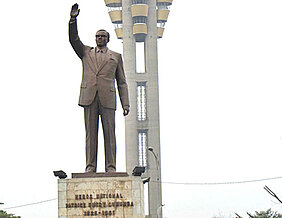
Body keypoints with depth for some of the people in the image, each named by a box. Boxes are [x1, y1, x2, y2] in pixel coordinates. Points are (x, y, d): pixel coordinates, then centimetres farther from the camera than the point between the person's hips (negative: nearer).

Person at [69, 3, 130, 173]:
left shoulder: (116, 57, 18)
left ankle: (111, 167, -5)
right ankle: (90, 166, -3)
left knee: (109, 132, -5)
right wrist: (73, 19, -7)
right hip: (89, 97, 1)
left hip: (107, 98, -1)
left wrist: (126, 104, 4)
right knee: (91, 133, -2)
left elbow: (122, 82, 14)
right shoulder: (86, 53, 21)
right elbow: (73, 39, 6)